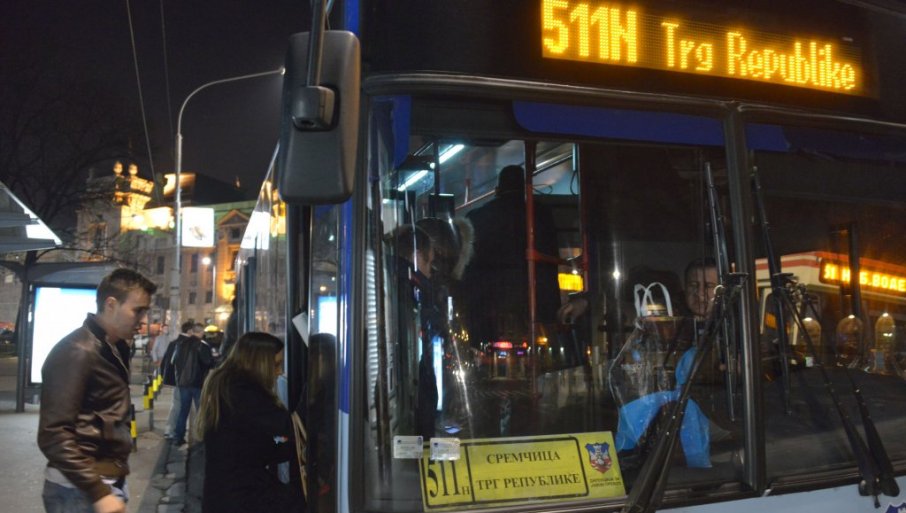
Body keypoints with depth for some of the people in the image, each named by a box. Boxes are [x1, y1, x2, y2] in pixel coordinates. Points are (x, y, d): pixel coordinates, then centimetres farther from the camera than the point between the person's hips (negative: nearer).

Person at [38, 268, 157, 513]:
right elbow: (54, 434, -21)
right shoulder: (77, 351, -16)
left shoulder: (114, 349, 11)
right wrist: (98, 492, -24)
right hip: (80, 490, -8)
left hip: (109, 481, 8)